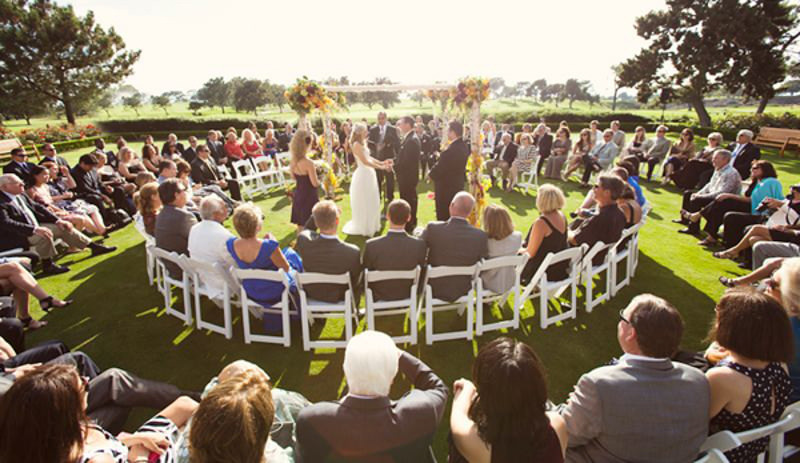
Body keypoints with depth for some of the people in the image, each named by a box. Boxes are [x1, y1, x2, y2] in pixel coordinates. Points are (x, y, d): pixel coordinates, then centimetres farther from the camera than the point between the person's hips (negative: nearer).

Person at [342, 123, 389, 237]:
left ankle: (370, 225, 30)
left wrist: (382, 162, 1)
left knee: (371, 202, 17)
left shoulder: (362, 143, 11)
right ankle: (363, 228, 17)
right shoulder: (357, 144, -16)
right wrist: (381, 167, -18)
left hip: (369, 174, 9)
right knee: (363, 203, 3)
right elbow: (365, 161, -21)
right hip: (363, 175, -9)